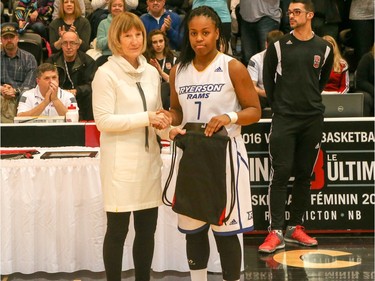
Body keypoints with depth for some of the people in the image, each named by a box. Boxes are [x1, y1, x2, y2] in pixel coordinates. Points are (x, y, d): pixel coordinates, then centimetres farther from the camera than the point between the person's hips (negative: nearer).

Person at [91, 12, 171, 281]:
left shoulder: (152, 72, 11)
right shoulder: (106, 73, -7)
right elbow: (103, 120, -13)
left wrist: (163, 123, -1)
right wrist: (146, 118, -17)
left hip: (149, 157, 6)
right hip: (121, 160, -6)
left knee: (147, 229, 12)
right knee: (117, 230, 1)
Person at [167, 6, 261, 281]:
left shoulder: (233, 68, -7)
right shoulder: (178, 71, 7)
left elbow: (255, 110, -5)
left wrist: (229, 117, -24)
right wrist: (174, 126, -3)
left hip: (225, 153, -5)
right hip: (191, 154, 5)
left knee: (225, 230, -1)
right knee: (193, 228, 11)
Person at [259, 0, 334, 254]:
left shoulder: (324, 49, 5)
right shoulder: (279, 47, 0)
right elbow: (268, 80, 9)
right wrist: (278, 105, 9)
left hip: (313, 119, 2)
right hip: (284, 119, -2)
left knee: (304, 175, 8)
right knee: (281, 174, -6)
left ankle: (296, 227, 18)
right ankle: (276, 232, -4)